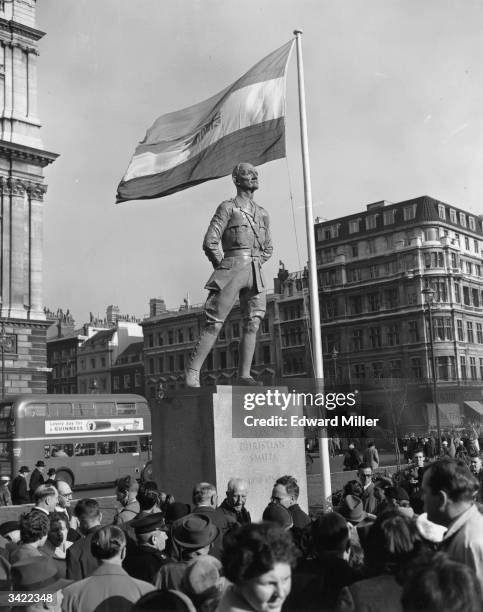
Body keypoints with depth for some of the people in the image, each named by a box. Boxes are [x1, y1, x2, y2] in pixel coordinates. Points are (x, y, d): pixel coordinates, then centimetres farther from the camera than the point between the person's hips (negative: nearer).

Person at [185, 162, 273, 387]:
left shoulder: (262, 214, 19)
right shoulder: (228, 207, 2)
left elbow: (268, 248, 28)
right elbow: (210, 242, -5)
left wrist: (256, 265, 13)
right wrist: (223, 266, -3)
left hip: (255, 274, 6)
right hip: (233, 270, -6)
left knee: (252, 324, -1)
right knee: (215, 323, -10)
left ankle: (244, 375, 3)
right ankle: (192, 372, -8)